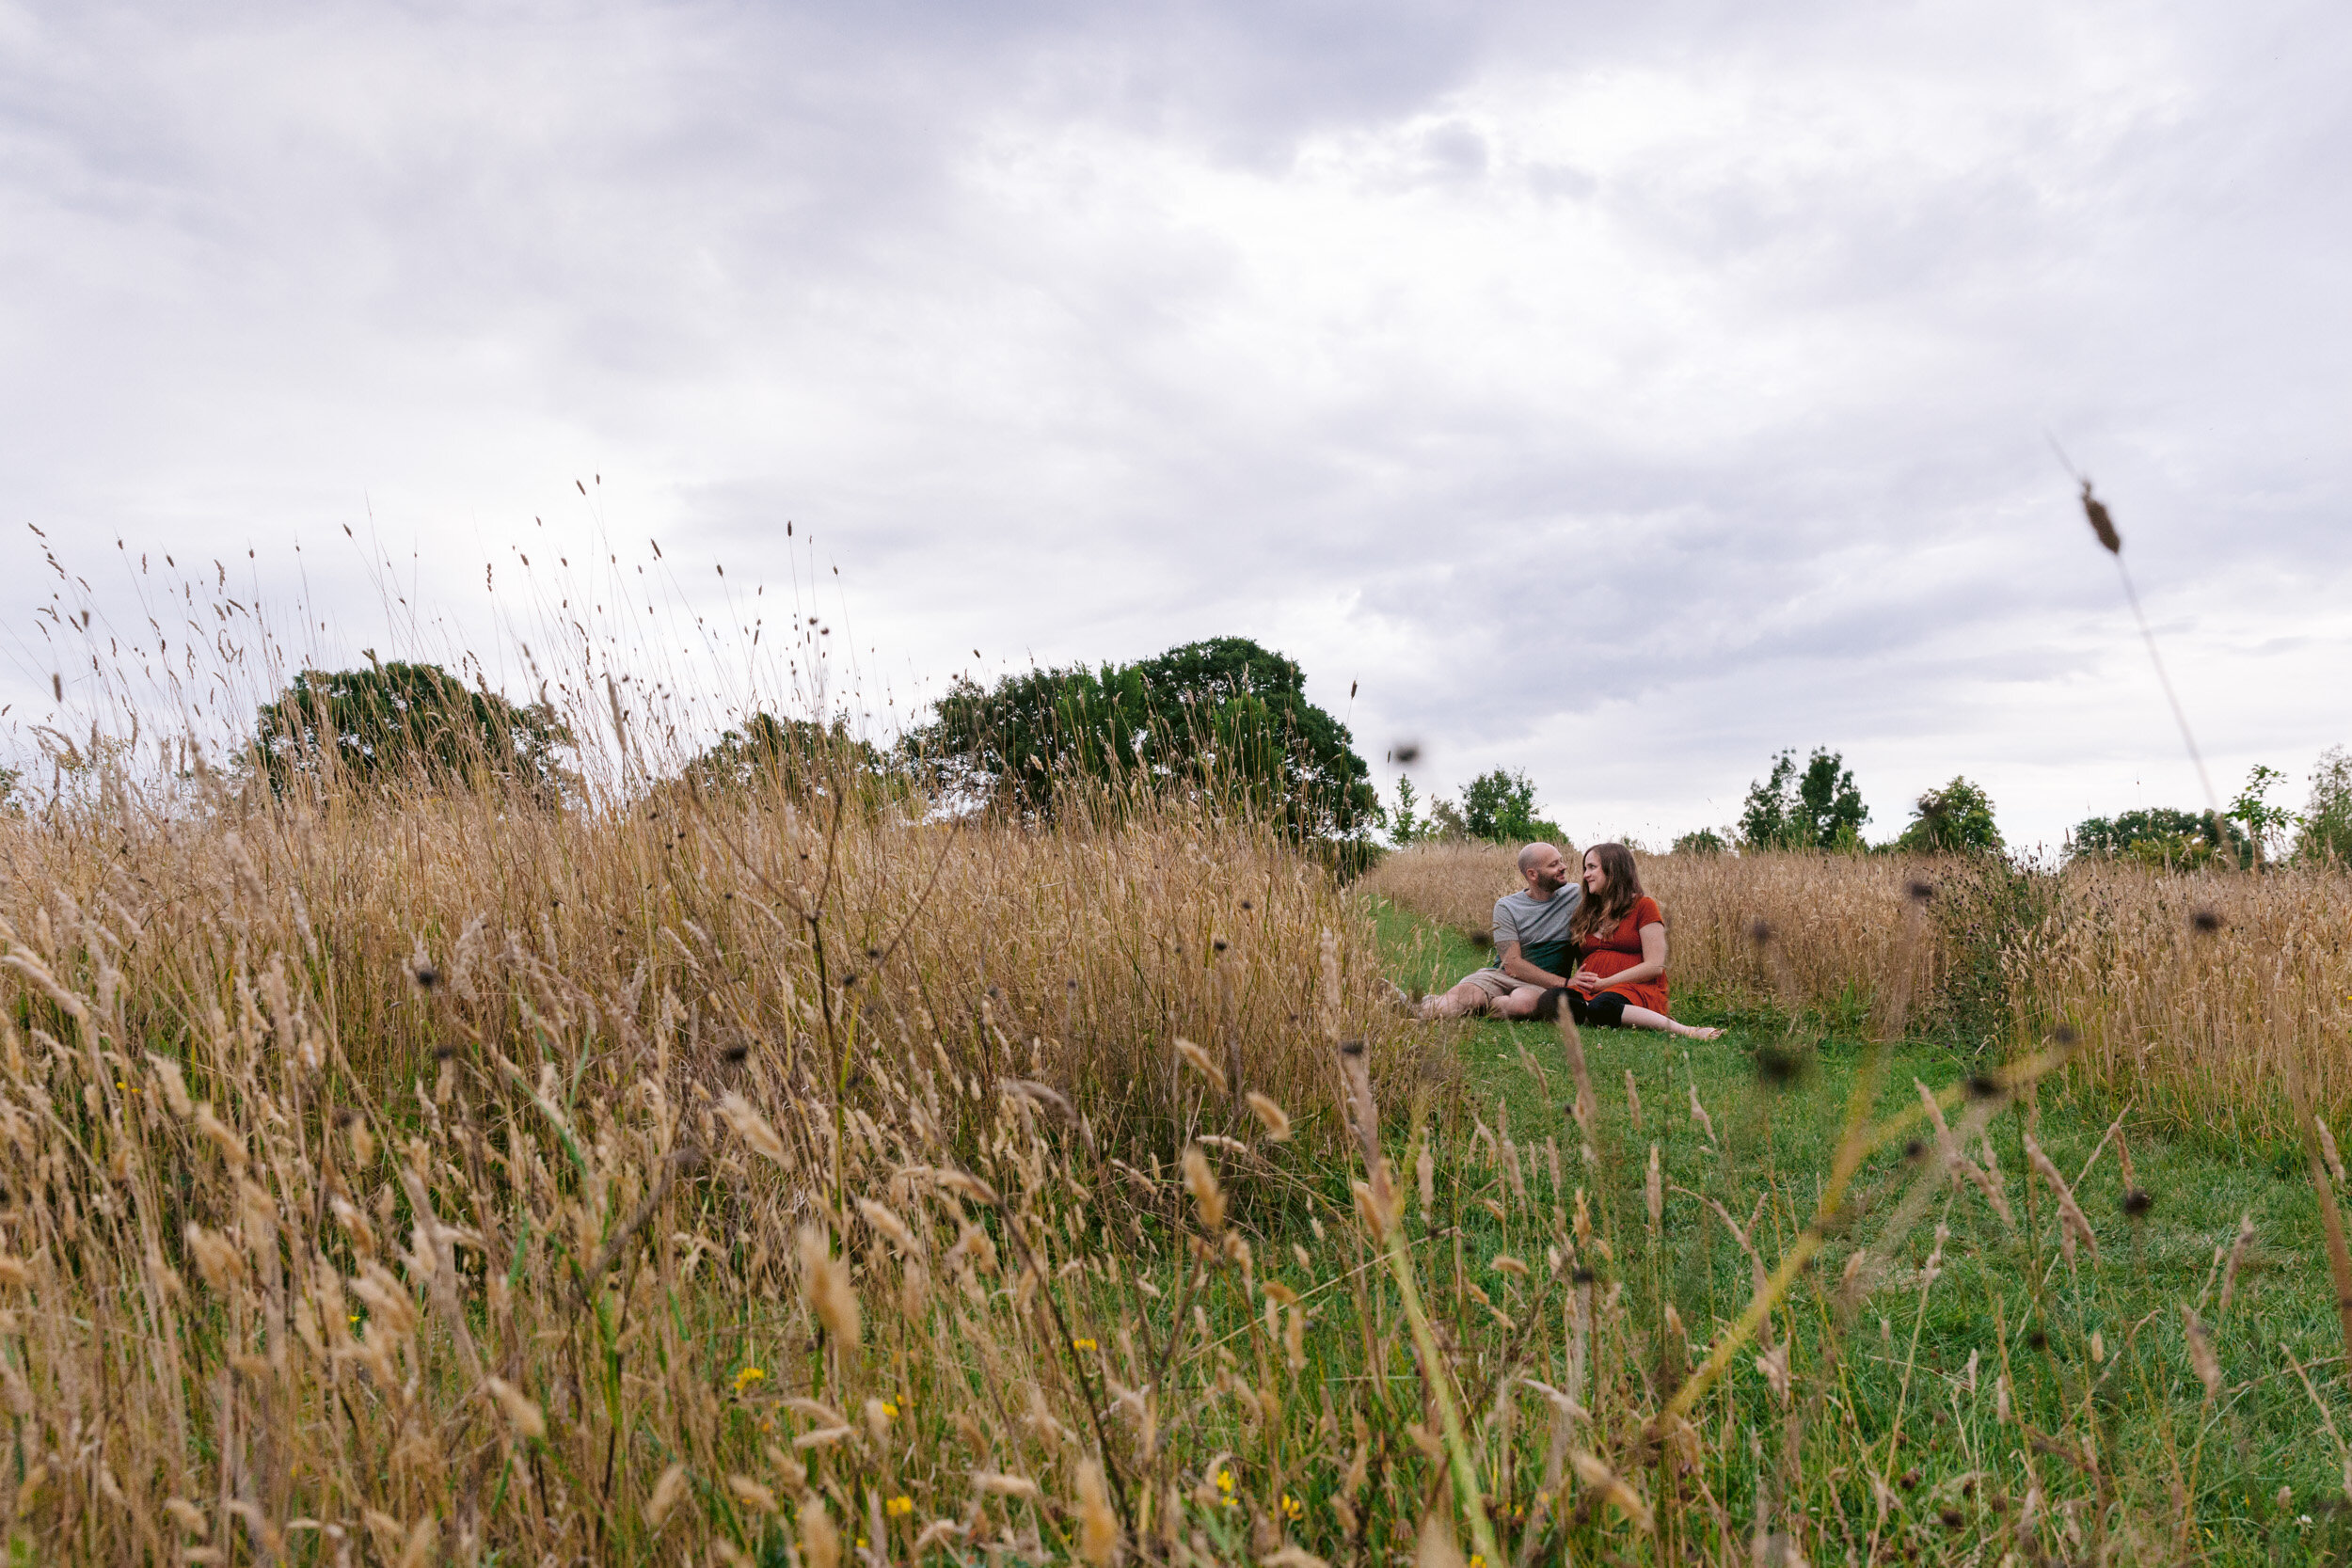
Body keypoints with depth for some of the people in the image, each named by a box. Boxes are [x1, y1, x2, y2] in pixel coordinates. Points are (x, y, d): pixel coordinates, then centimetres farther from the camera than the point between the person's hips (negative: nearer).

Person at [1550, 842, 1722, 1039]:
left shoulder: (1643, 906, 6)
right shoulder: (1585, 914, 23)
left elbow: (1655, 967, -5)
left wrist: (1603, 983, -10)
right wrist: (1571, 980, -2)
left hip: (1636, 990, -5)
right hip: (1588, 992, 5)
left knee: (1602, 1007, -42)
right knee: (1549, 999, -30)